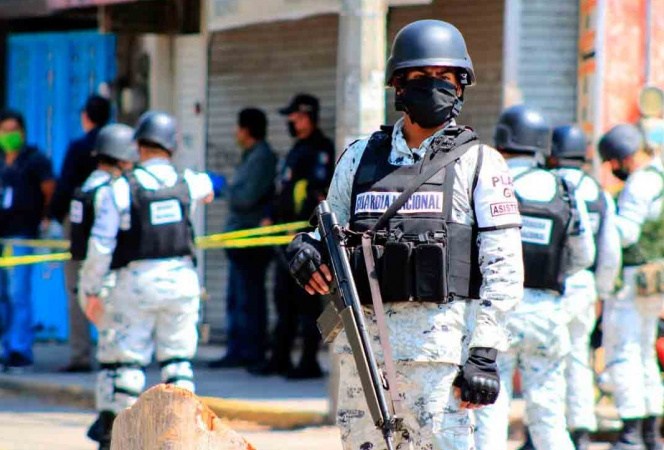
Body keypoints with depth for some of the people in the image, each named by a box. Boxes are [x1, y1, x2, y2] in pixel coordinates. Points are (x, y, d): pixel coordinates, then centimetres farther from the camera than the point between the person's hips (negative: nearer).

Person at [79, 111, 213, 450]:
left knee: (122, 358, 1)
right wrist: (206, 189, 57)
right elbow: (205, 185, 32)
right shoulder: (187, 183, 5)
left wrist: (90, 289, 1)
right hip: (181, 280, 3)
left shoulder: (120, 189, -7)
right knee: (177, 358, 11)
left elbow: (100, 245, -8)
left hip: (136, 282, -3)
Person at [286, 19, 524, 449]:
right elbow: (333, 239, 21)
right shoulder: (361, 157, 14)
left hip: (437, 341, -5)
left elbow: (504, 268, -3)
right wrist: (307, 251, -4)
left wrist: (484, 354, -12)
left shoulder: (479, 163, 2)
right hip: (361, 339, 5)